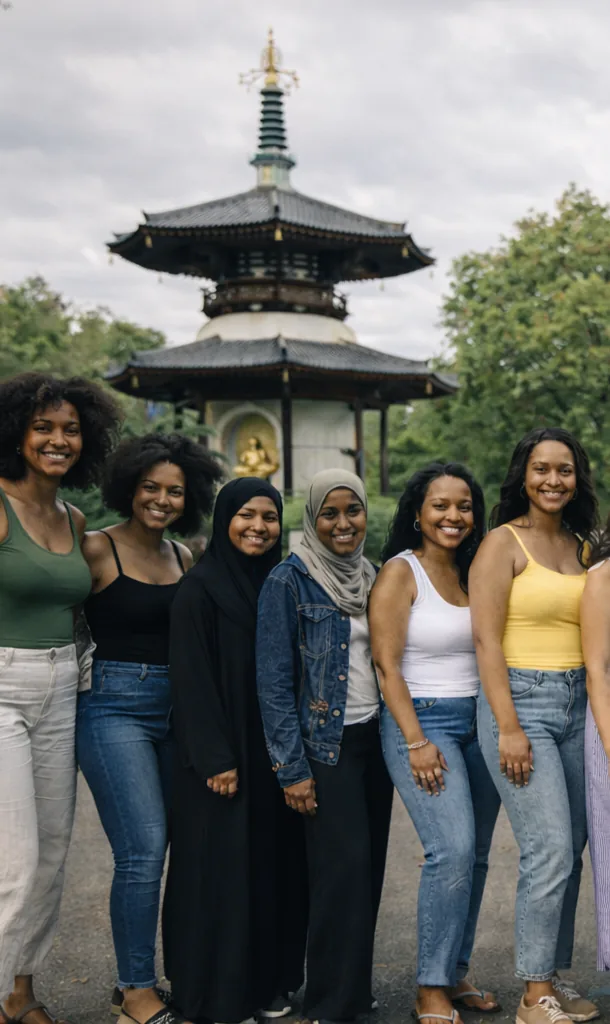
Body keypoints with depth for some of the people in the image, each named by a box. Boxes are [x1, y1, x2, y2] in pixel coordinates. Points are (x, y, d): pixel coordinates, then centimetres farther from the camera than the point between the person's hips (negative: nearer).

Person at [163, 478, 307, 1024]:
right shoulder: (200, 589, -9)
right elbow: (192, 678, -14)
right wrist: (215, 759, -18)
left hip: (274, 754, 6)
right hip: (222, 758, -6)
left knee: (275, 866, 11)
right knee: (222, 871, 1)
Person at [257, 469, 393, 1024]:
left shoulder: (371, 578, 10)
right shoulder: (289, 581, -9)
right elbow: (274, 681, -11)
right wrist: (292, 768, -14)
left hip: (374, 739, 6)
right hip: (324, 743, -6)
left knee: (369, 867, 8)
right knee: (344, 865, -8)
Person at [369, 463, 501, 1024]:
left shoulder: (473, 573, 12)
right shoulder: (400, 572, -6)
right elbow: (387, 665, -11)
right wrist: (417, 742, -16)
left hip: (477, 722, 6)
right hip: (422, 722, -6)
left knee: (474, 855, 6)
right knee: (453, 850, -16)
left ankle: (456, 974, 20)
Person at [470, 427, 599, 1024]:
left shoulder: (579, 546, 13)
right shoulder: (503, 543, -6)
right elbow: (487, 640, -11)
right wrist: (509, 727, -16)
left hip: (576, 704, 7)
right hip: (520, 700, -6)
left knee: (569, 850, 8)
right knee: (550, 851, -9)